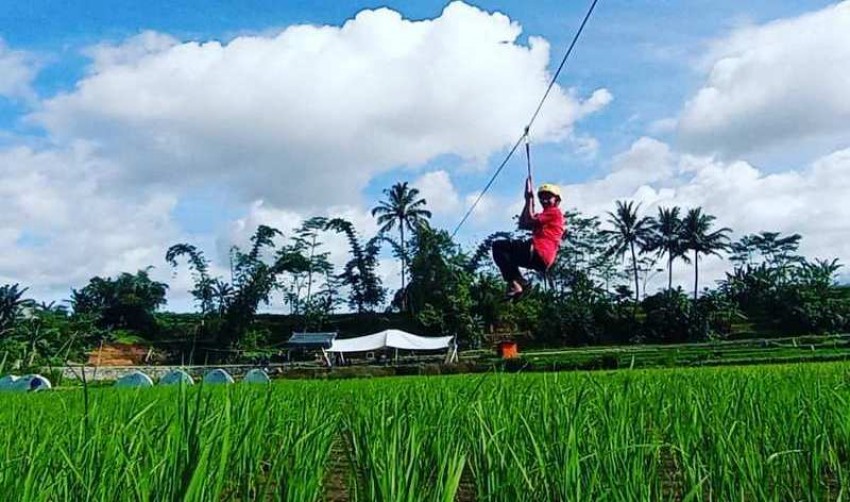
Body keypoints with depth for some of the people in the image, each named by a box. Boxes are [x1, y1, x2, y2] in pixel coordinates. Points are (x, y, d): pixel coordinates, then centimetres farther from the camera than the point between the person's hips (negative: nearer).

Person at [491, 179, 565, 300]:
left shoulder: (555, 211, 4)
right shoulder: (544, 215, 32)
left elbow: (530, 220, -10)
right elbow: (522, 224, 20)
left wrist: (530, 198, 0)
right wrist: (528, 201, 19)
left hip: (538, 253, -10)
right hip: (540, 259, 10)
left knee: (499, 246, -11)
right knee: (507, 255, 26)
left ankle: (515, 283, -23)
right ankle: (519, 282, 3)